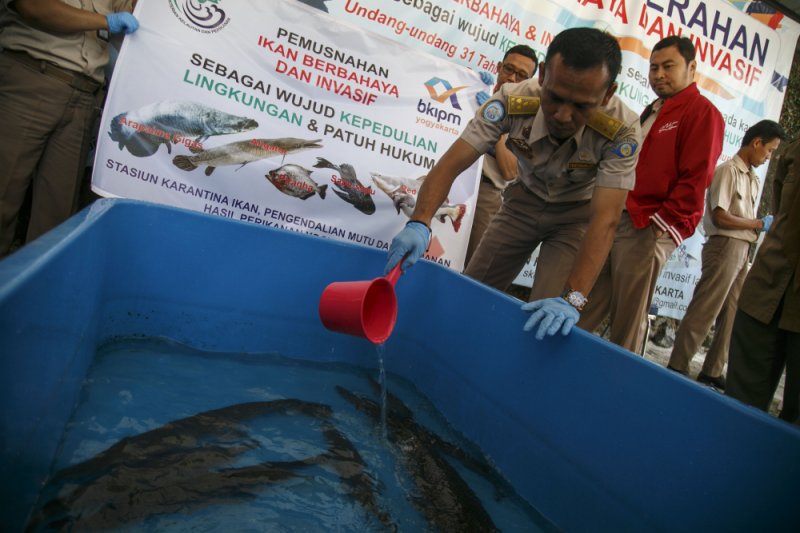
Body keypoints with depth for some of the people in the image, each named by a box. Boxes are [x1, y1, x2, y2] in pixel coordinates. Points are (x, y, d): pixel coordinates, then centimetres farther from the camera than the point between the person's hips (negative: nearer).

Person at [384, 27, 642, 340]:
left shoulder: (622, 130, -32)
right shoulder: (513, 102, -29)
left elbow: (605, 218, -37)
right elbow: (451, 163, -30)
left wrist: (572, 298, -48)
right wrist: (419, 224, -47)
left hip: (577, 213, -2)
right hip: (526, 200, 2)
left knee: (547, 320, -15)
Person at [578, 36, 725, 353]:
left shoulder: (702, 112, -3)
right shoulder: (652, 112, 23)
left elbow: (695, 180, -12)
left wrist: (661, 223, -14)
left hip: (647, 230, -8)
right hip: (614, 220, 8)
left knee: (628, 319, -1)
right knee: (584, 308, 8)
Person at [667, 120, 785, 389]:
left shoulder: (752, 178, 17)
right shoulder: (728, 170, -8)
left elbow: (743, 218, 14)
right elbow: (720, 217, -15)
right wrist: (760, 224, -7)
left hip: (743, 249, 9)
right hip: (725, 246, -9)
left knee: (731, 315, 10)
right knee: (703, 311, -6)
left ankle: (712, 371, 17)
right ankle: (677, 367, 1)